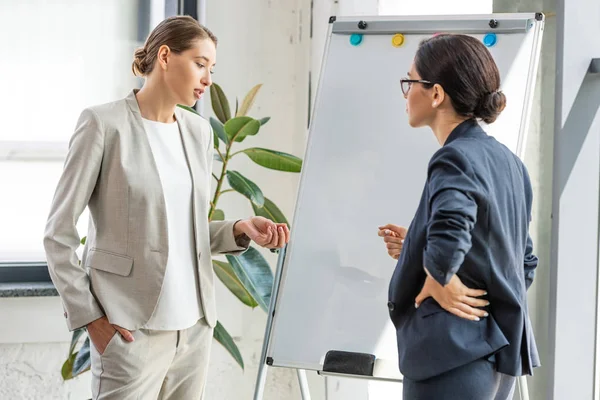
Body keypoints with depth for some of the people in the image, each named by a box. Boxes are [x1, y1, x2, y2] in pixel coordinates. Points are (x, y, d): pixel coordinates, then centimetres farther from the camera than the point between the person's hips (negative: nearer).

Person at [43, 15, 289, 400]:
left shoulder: (199, 130, 12)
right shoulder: (105, 123, -6)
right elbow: (59, 231, -5)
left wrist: (239, 230, -1)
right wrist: (89, 316, -9)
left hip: (195, 324, 6)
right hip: (133, 328, -6)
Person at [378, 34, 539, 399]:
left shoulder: (456, 158, -14)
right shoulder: (509, 162, 11)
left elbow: (449, 230, -36)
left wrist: (439, 282, -17)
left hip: (455, 355, -9)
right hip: (501, 353, 9)